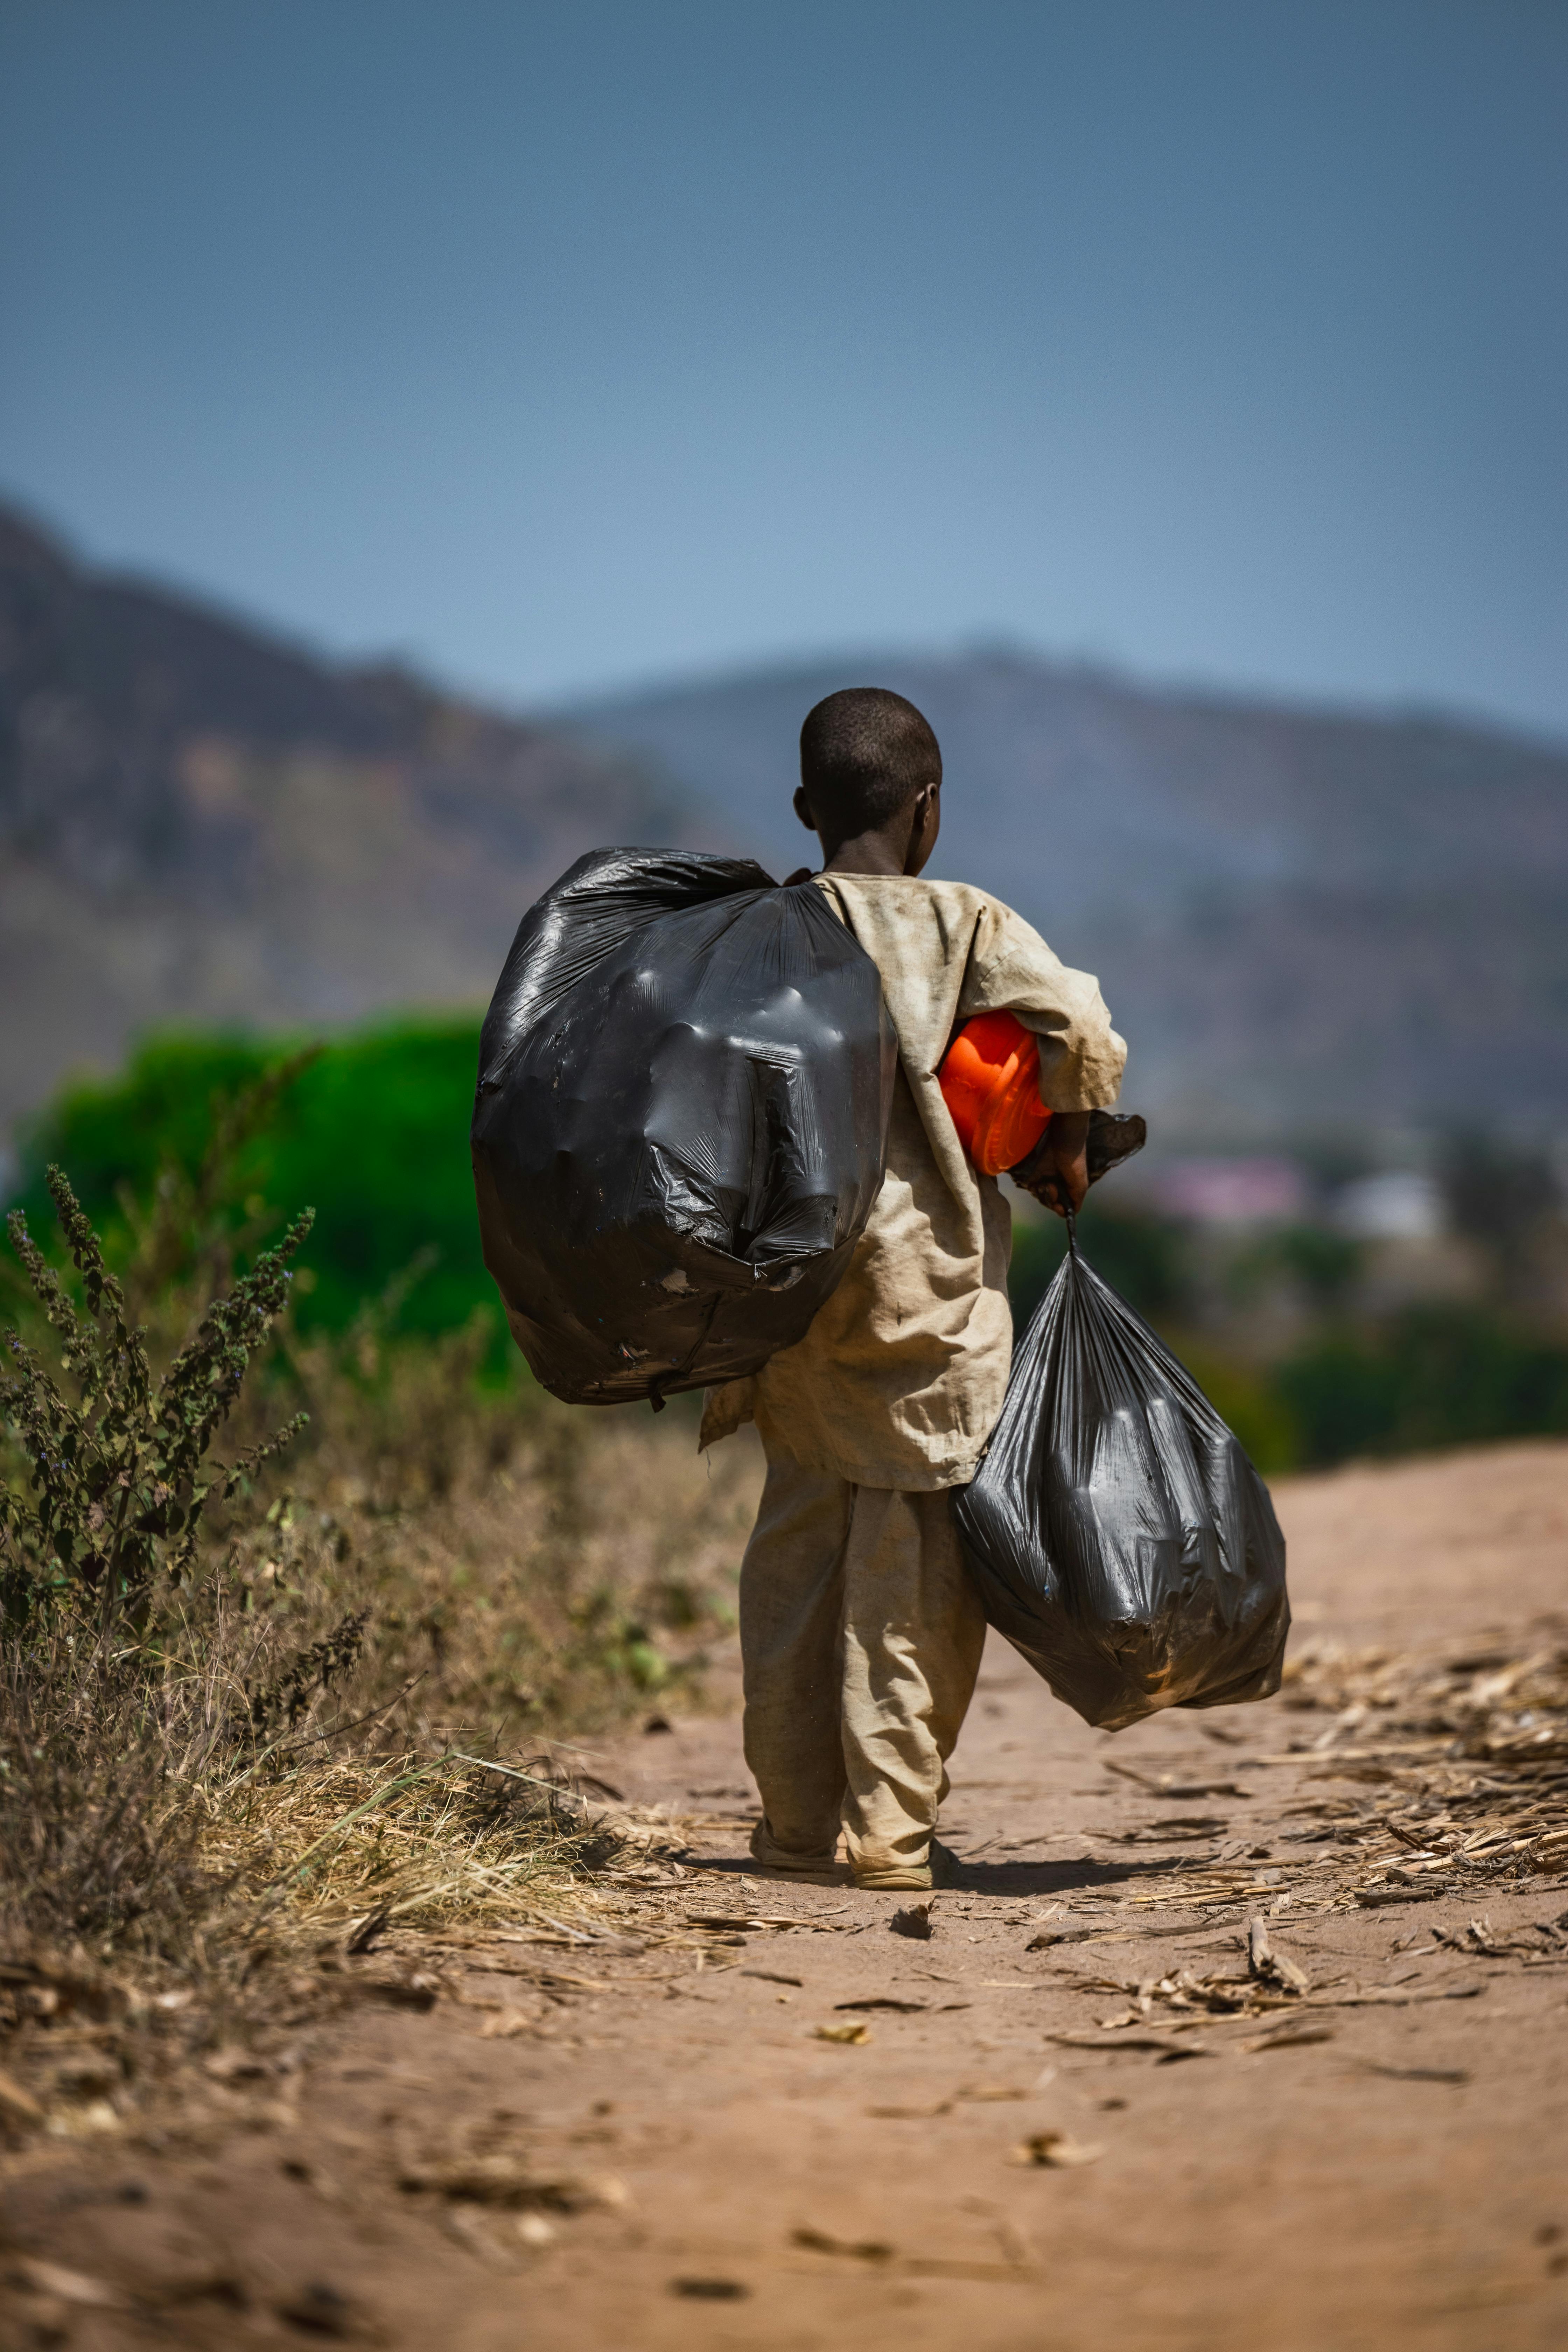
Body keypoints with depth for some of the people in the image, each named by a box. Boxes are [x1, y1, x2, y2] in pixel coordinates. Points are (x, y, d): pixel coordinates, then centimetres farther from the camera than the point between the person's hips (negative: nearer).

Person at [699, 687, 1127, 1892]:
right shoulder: (965, 924, -5)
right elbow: (1083, 1032, -16)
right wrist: (1066, 1146, -1)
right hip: (928, 1275, -4)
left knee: (797, 1542, 12)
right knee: (916, 1555, 2)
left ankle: (795, 1818, 16)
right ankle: (889, 1827, 3)